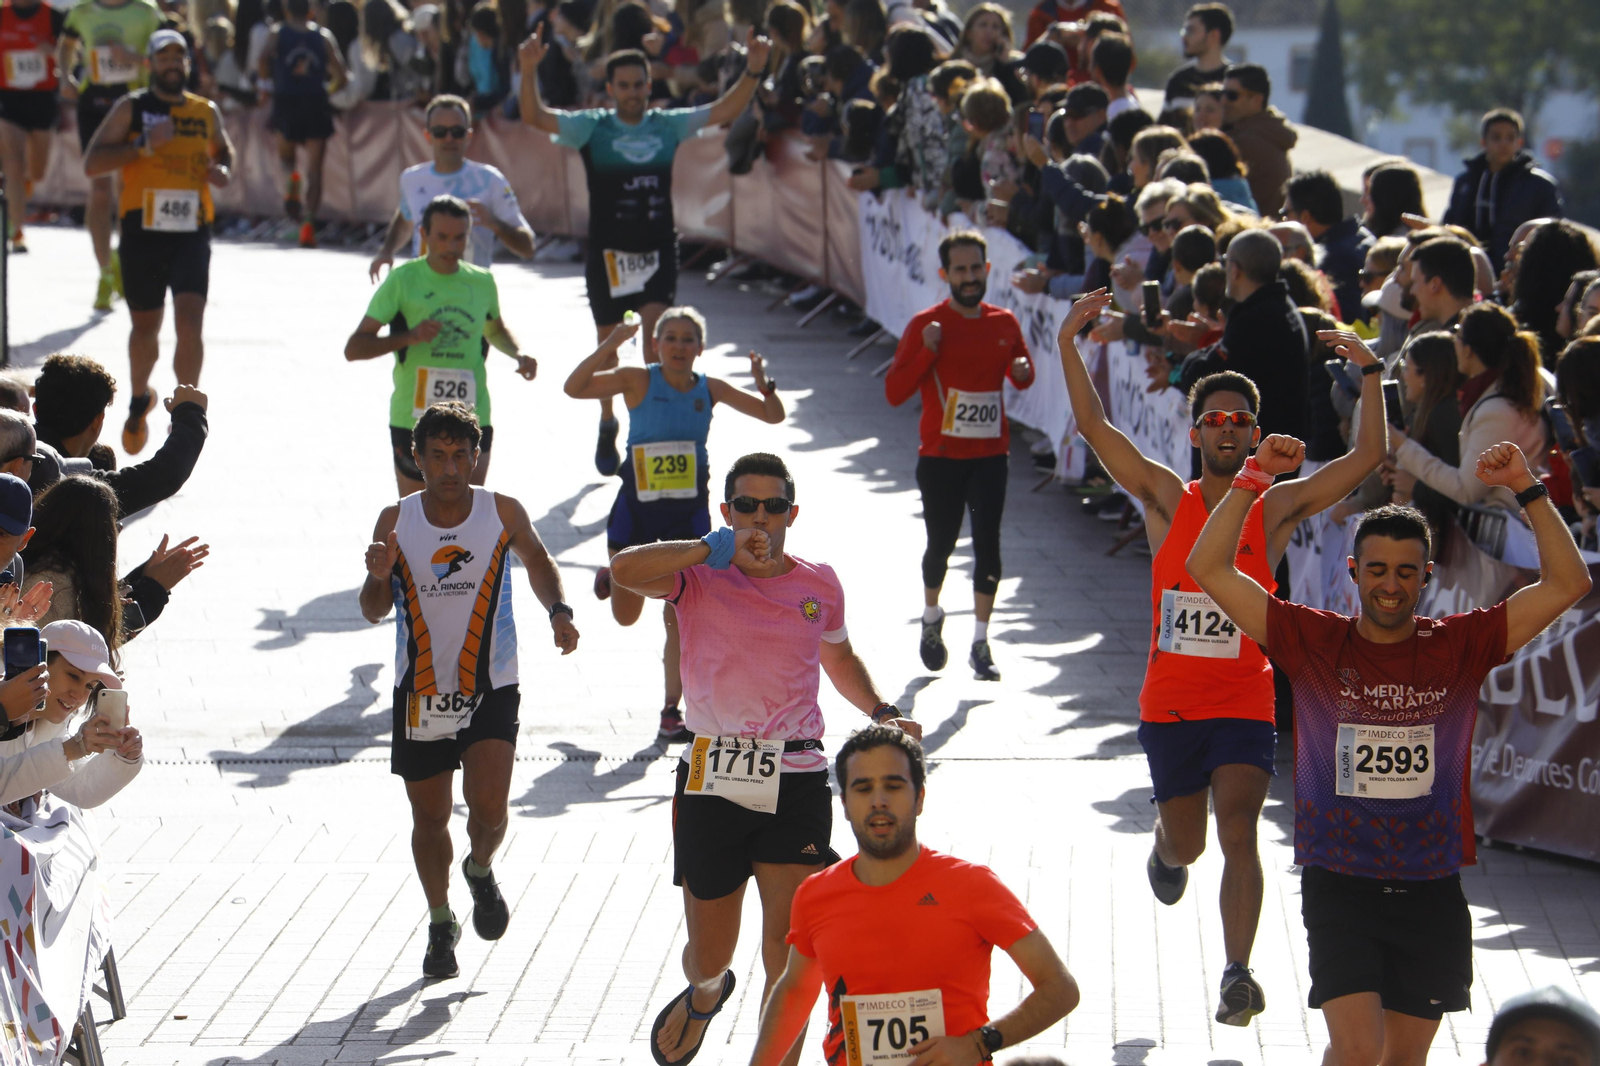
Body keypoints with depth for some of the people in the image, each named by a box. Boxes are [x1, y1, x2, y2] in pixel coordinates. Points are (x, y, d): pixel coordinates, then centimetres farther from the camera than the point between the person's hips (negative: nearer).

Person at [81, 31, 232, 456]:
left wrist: (223, 172, 4)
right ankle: (139, 400, 39)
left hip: (192, 234, 1)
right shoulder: (130, 109, 1)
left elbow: (224, 153, 28)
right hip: (143, 233, -1)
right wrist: (143, 145, -18)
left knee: (190, 321, -17)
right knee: (145, 326, 12)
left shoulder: (206, 113, 10)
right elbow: (91, 164, -6)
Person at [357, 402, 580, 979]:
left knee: (488, 811, -16)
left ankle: (481, 870, 19)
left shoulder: (503, 513, -5)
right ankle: (440, 923, 32)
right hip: (421, 692, 1)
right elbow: (374, 612, 2)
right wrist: (380, 577, -20)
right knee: (429, 817, 10)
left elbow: (537, 561, 14)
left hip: (491, 688, -1)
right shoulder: (396, 521, -4)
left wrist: (558, 611, -4)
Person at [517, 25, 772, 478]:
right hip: (608, 253, -1)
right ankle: (607, 427, 31)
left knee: (656, 339, -16)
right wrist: (529, 70, -31)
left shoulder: (668, 126, 3)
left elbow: (724, 111, 0)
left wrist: (753, 71, -15)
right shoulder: (592, 127, -4)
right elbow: (535, 117, -15)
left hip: (659, 252, 1)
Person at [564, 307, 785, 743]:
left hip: (689, 511, 1)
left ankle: (672, 711, 8)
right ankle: (613, 575, 45)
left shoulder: (710, 390, -1)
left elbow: (773, 416, 3)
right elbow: (574, 388, -22)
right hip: (638, 507, -1)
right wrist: (610, 345, -31)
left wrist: (763, 383, -17)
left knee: (680, 616, -3)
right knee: (625, 616, 8)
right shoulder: (638, 381, -10)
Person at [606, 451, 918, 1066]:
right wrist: (718, 549, -22)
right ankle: (706, 995, 47)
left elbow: (840, 659, 28)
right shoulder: (698, 578, -1)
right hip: (712, 784, -1)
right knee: (708, 956, 11)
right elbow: (625, 571, -22)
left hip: (796, 784, 1)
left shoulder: (818, 585, 10)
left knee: (786, 944, -12)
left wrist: (880, 712, 11)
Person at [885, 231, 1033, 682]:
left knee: (987, 544, -5)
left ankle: (981, 644, 2)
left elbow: (1022, 374, 21)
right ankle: (932, 617, 36)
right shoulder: (926, 325, -5)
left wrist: (1021, 371, -3)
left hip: (990, 455, 2)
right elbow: (894, 391, -8)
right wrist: (927, 352, -21)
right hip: (941, 455, -2)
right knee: (941, 544, 8)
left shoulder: (1004, 324, 5)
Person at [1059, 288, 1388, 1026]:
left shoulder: (1276, 509, -1)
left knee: (1237, 833, -18)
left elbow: (1368, 456, -8)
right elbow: (1093, 426, -6)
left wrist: (1369, 375, -16)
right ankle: (1165, 849, 53)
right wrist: (1069, 345, -13)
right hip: (1170, 701, 2)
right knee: (1185, 845, 15)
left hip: (1246, 702, -2)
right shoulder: (1166, 499, 1)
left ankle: (1238, 974, -18)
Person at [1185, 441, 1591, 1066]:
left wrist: (1527, 491, -9)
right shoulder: (1312, 640, -1)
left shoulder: (1461, 646, 2)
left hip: (1431, 891, 2)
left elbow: (1567, 583, -1)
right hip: (1340, 886, -2)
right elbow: (1209, 569, -4)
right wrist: (1254, 479, -11)